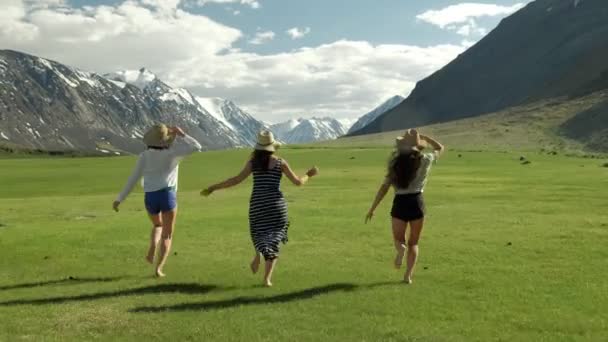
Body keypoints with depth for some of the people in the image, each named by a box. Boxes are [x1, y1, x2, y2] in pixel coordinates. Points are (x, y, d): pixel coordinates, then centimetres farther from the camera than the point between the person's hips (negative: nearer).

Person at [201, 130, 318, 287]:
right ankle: (267, 278, -7)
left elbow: (237, 179, -7)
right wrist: (309, 175, 22)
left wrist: (213, 187, -3)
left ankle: (257, 256, -5)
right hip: (276, 204, -1)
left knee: (260, 233, 25)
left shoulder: (253, 161, 2)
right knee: (273, 239, 6)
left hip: (257, 204, 1)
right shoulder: (280, 162, 1)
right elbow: (298, 182, 2)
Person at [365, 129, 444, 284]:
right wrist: (422, 136, 17)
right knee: (413, 243, 14)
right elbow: (440, 148, 22)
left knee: (398, 239, 16)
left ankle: (401, 248, -21)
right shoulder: (425, 160, 0)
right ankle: (408, 275, -1)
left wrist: (372, 209, 4)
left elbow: (384, 187, 0)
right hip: (416, 202, 0)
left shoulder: (395, 162, 2)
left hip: (400, 203, 0)